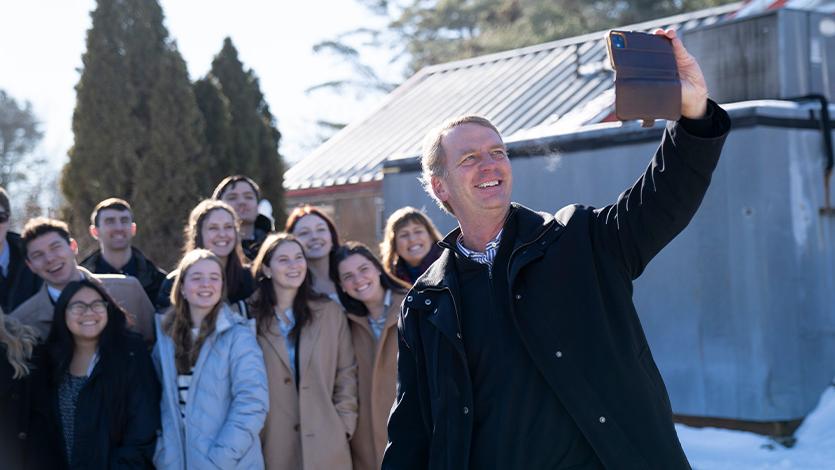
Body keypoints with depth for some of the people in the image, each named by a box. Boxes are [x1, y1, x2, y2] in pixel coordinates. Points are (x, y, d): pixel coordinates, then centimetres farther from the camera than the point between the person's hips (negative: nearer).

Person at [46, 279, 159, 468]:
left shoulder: (131, 353, -13)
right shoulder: (53, 357, 1)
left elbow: (143, 427, -17)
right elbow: (45, 426, 5)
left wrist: (128, 464, -23)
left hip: (112, 463, -4)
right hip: (64, 463, 4)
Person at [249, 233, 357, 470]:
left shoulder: (330, 313, 6)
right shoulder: (250, 317, 0)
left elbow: (346, 375, 9)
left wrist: (345, 426, 1)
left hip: (325, 444, 1)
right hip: (272, 446, -1)